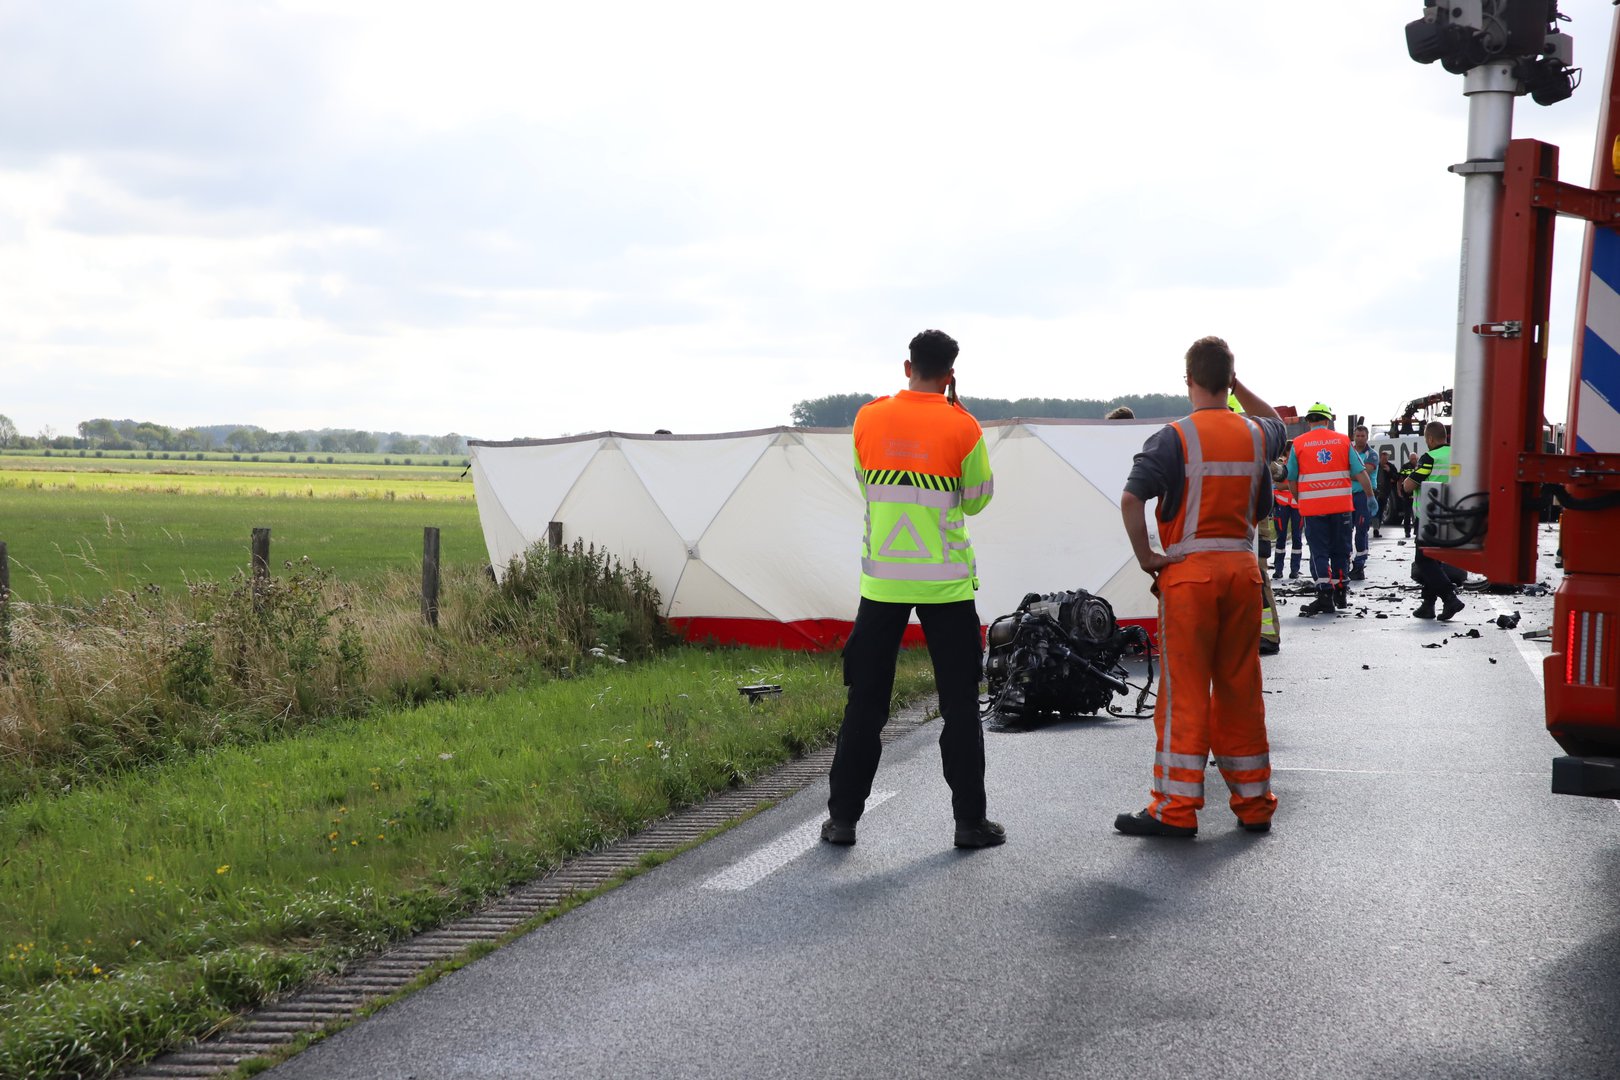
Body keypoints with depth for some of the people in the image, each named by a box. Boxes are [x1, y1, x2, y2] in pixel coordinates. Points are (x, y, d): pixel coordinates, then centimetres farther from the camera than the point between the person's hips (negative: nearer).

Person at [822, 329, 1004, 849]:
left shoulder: (869, 418, -1)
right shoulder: (962, 428, -8)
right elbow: (978, 498, 5)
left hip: (881, 581, 2)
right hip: (945, 583, -2)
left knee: (865, 702, 9)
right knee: (959, 703, 6)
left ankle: (842, 817, 12)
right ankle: (970, 820, 8)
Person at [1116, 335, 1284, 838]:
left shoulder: (1175, 437, -9)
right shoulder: (1256, 435, 7)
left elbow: (1131, 498, -21)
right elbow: (1276, 424, 34)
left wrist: (1145, 556, -10)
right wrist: (1237, 386, 25)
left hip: (1189, 570, -4)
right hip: (1243, 567, 5)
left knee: (1184, 690, -1)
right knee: (1241, 688, 12)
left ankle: (1176, 807, 0)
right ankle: (1254, 801, 18)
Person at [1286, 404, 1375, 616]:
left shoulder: (1298, 444, 0)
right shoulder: (1343, 441, 4)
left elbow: (1291, 480, 4)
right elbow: (1360, 473, 1)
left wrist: (1300, 500, 20)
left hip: (1312, 507, -2)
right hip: (1341, 505, 2)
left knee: (1319, 551, 2)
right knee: (1340, 549, 14)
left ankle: (1325, 596, -9)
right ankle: (1340, 593, 23)